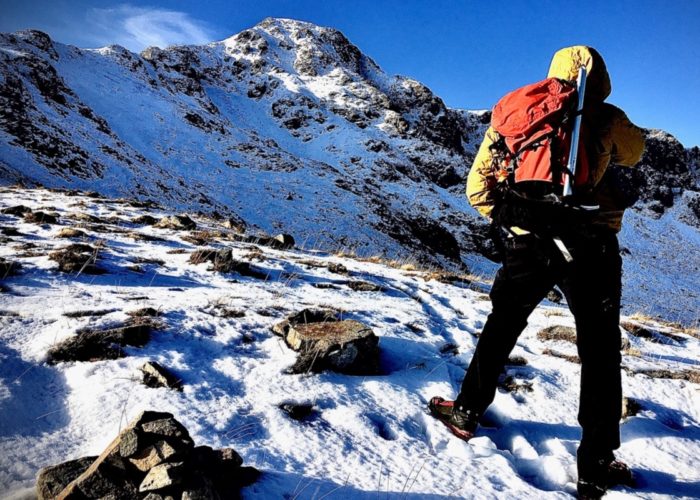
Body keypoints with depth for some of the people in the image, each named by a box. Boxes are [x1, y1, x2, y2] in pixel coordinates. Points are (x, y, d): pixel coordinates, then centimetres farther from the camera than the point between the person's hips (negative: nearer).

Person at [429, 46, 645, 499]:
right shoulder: (606, 118, 4)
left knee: (500, 328, 20)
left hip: (527, 244, 2)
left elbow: (479, 181, 7)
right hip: (589, 245, -2)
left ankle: (468, 411, 31)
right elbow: (635, 152, 26)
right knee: (600, 350, 8)